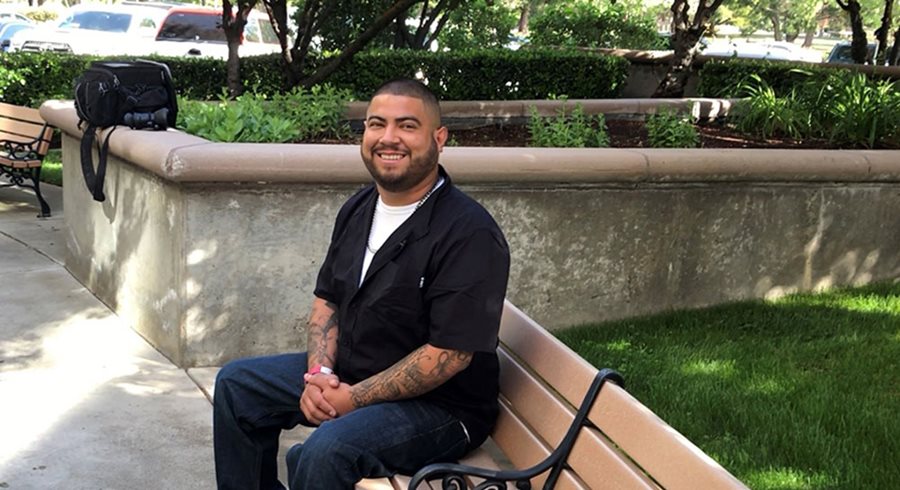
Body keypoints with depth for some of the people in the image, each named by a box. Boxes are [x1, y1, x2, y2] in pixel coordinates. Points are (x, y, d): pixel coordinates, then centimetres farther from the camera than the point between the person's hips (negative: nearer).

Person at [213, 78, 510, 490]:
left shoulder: (470, 234, -22)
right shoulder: (358, 209, 5)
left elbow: (449, 354, -25)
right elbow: (327, 300, 12)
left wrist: (354, 399, -21)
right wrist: (319, 373, -7)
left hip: (437, 405, -8)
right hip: (345, 374, 9)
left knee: (325, 451, -33)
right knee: (236, 383, 12)